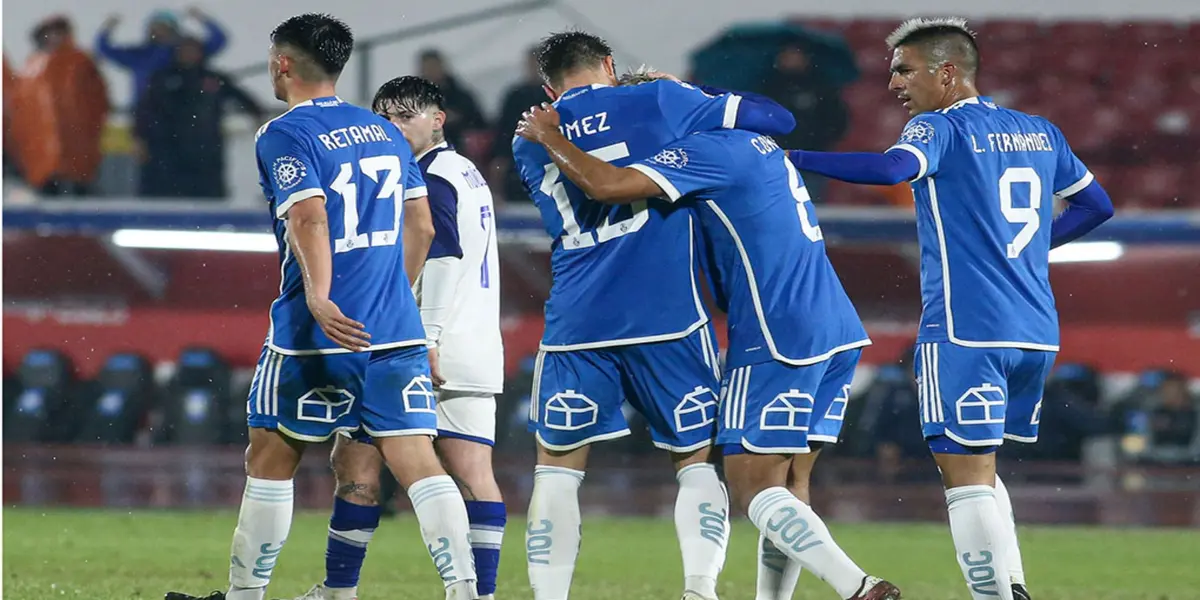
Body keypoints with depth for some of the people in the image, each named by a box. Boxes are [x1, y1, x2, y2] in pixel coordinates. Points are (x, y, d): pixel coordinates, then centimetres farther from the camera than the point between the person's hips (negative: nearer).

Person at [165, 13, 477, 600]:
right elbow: (420, 226, 18)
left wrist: (318, 298, -30)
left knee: (270, 459, 11)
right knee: (416, 459, -4)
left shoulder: (283, 135, -5)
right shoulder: (385, 132, 14)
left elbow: (310, 218, -20)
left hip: (318, 333, -4)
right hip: (397, 329, 5)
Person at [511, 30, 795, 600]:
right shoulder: (657, 101, 3)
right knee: (698, 461, 8)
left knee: (557, 466, 12)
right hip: (666, 318, -2)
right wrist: (690, 97, 22)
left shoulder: (530, 143, 14)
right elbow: (777, 118, 7)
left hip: (575, 327, 2)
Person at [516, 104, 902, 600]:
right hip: (838, 334, 9)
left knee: (753, 485, -6)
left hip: (780, 340, -9)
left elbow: (606, 185, -18)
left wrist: (549, 136, 0)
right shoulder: (756, 145, 20)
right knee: (788, 483, 12)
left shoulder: (706, 150, -9)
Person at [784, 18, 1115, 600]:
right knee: (976, 468, 20)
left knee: (967, 476, -6)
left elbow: (893, 168, -26)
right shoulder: (1040, 132, 15)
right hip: (1036, 332, 7)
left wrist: (791, 159, -23)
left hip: (965, 330, -7)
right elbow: (1096, 204, 23)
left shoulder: (940, 128, -6)